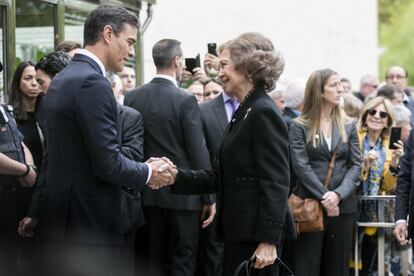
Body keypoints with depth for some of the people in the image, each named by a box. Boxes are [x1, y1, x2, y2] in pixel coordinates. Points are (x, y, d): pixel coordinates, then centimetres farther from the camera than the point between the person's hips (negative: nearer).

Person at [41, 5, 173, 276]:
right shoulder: (93, 83, -17)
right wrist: (148, 173, -2)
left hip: (62, 218, 10)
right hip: (90, 223, -10)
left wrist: (141, 170, 11)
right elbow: (108, 163, -20)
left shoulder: (62, 79, 13)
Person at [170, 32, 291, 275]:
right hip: (239, 234, 10)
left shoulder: (264, 112, -12)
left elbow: (276, 182, -18)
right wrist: (176, 176, 1)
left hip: (256, 235, -10)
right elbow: (218, 177, 14)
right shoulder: (243, 113, 17)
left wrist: (269, 241, -22)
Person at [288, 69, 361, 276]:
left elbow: (356, 165, 3)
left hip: (343, 206, 3)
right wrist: (324, 197, -17)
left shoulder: (348, 126, 11)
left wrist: (339, 194, -13)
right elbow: (301, 166, -8)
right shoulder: (299, 126, 1)